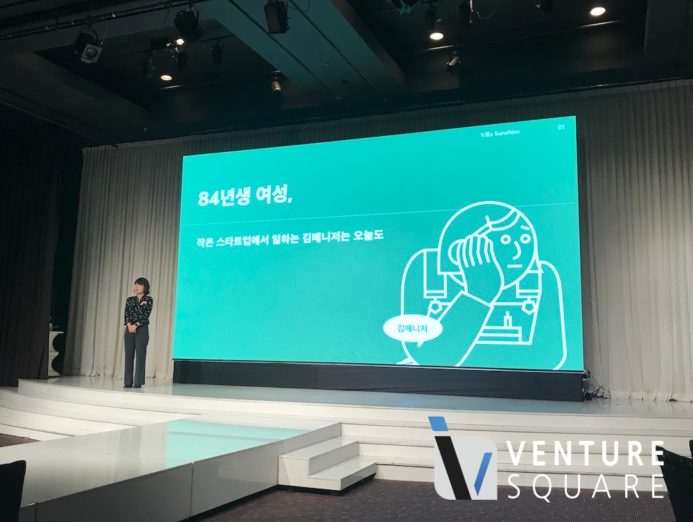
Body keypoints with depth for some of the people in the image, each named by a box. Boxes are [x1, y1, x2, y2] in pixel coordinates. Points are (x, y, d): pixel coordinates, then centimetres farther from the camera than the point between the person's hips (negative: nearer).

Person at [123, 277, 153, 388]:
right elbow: (126, 314, 4)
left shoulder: (148, 300, 1)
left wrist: (136, 325, -14)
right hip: (129, 329, 4)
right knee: (128, 354, 3)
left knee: (140, 355, -5)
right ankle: (128, 382, 8)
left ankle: (138, 382, -2)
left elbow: (146, 315, -7)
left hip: (142, 329, -4)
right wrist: (129, 325, -12)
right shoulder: (129, 299, 12)